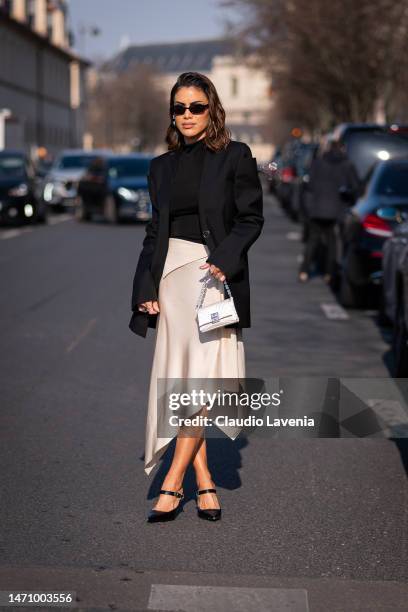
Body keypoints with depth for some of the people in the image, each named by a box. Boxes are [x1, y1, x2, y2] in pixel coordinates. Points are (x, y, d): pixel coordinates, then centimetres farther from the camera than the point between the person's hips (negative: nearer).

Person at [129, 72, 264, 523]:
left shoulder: (235, 156, 4)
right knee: (178, 377, 0)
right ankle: (204, 483, 7)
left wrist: (223, 259, -16)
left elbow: (252, 218, 0)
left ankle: (172, 483, -12)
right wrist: (146, 288, 7)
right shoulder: (161, 167, 17)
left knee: (200, 375, -15)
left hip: (214, 270, -4)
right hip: (169, 273, 4)